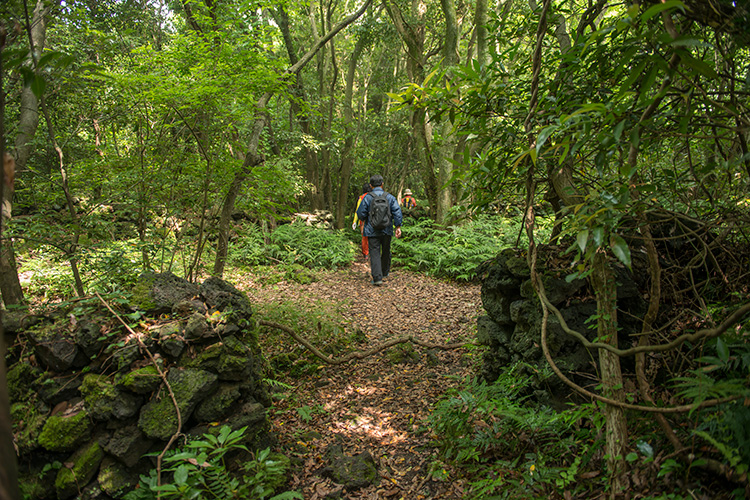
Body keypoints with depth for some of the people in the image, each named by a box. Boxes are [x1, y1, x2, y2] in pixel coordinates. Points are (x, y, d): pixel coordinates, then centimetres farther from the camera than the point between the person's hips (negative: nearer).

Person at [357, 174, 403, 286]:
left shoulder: (367, 198, -5)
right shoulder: (390, 197, 3)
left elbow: (361, 214, -4)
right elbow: (397, 212, -5)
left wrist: (365, 219, 18)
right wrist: (398, 227, -5)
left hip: (372, 231, -3)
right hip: (387, 230, 3)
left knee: (375, 253, -3)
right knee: (386, 252, 19)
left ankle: (377, 278, -12)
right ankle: (385, 273, 34)